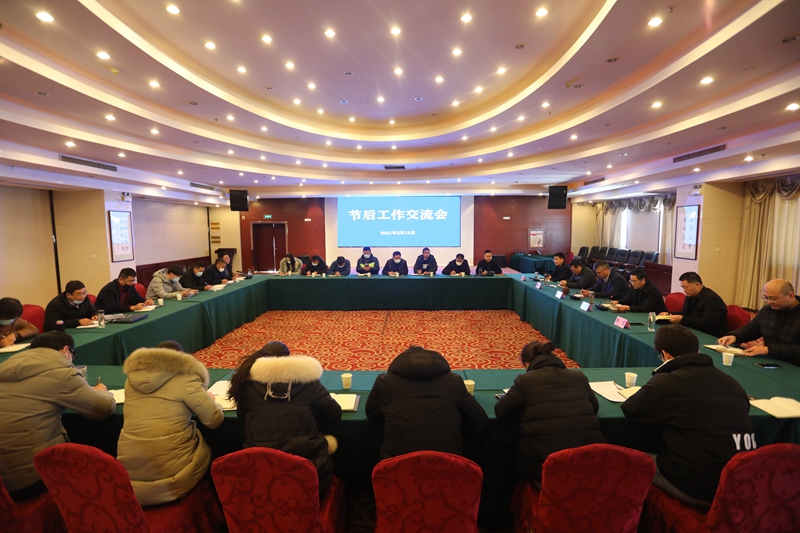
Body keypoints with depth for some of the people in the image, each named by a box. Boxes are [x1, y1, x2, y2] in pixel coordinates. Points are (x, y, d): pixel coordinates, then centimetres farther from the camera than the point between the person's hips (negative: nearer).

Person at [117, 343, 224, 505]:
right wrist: (209, 400, 10)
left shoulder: (132, 378, 6)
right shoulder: (185, 379, -10)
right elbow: (215, 420, -8)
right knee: (204, 449, 24)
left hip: (130, 471, 5)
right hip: (171, 471, -5)